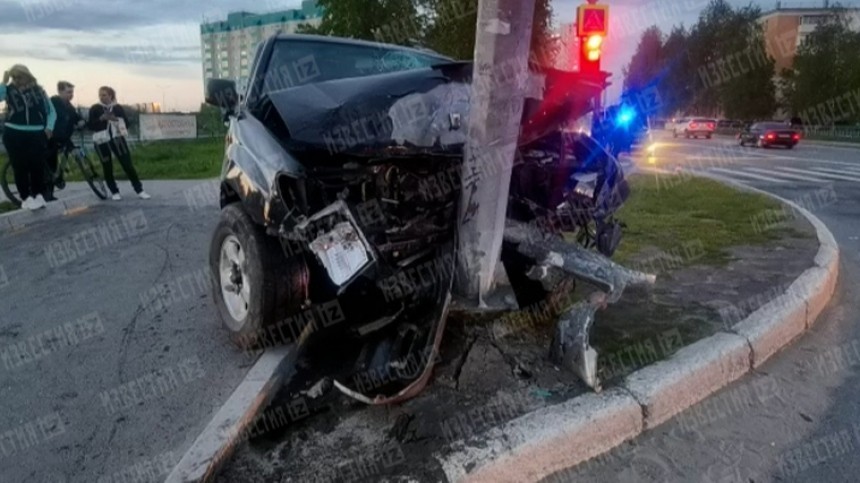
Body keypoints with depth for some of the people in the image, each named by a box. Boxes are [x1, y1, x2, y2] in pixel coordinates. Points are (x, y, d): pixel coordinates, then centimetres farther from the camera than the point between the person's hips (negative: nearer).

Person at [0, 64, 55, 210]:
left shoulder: (38, 90, 6)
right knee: (20, 166, 2)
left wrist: (49, 127, -5)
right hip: (14, 135, 0)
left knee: (38, 165, 1)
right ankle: (25, 197, 11)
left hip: (36, 134, 1)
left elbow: (51, 111, 8)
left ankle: (38, 195, 17)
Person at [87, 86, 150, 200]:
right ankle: (115, 192, 16)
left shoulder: (118, 108, 5)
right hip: (101, 141, 0)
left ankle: (139, 190, 1)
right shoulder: (95, 109, 1)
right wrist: (101, 119, -19)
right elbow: (91, 126, -4)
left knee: (128, 165, -3)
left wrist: (117, 120, -14)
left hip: (117, 139, 0)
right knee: (107, 168, 5)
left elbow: (126, 123, 5)